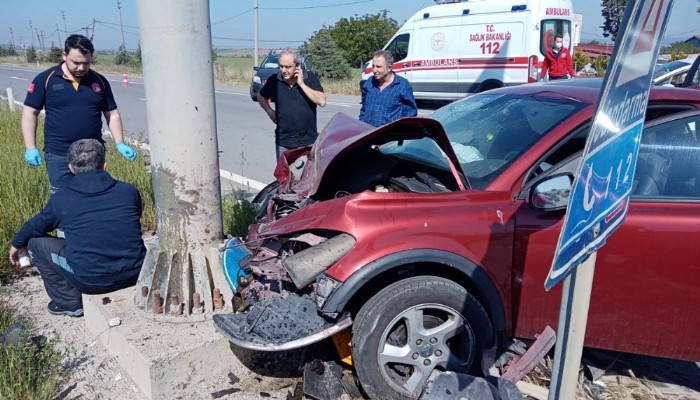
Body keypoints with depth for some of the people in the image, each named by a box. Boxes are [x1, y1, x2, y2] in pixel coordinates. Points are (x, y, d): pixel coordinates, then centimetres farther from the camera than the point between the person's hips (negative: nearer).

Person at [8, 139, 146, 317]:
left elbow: (36, 225, 19)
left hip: (90, 281, -3)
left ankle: (70, 303, 20)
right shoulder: (129, 190, 3)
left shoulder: (61, 198, 0)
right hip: (135, 273, 3)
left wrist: (16, 244, 42)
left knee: (35, 242, 18)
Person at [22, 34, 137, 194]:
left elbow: (112, 114, 9)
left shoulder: (99, 81, 4)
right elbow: (30, 113, -1)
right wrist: (30, 148, -8)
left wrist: (120, 143, -1)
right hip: (59, 156, -2)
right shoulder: (45, 79, -4)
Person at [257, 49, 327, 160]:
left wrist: (302, 84, -18)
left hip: (308, 140, -2)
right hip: (283, 141, 2)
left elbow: (322, 101, -17)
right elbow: (261, 96, 18)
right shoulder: (274, 80, 0)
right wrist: (269, 111, 2)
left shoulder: (310, 78, -6)